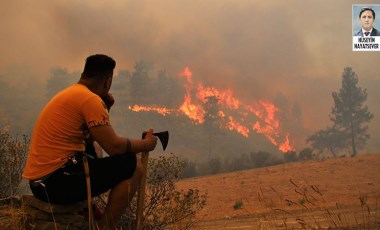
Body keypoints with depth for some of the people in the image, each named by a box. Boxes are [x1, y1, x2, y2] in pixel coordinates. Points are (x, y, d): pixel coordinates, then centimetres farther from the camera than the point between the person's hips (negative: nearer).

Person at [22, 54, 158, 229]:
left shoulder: (70, 93, 17)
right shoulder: (90, 98, -13)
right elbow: (114, 147, -16)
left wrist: (104, 108, 15)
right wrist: (146, 143, 0)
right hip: (55, 182, -10)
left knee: (91, 149, 35)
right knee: (133, 166, -8)